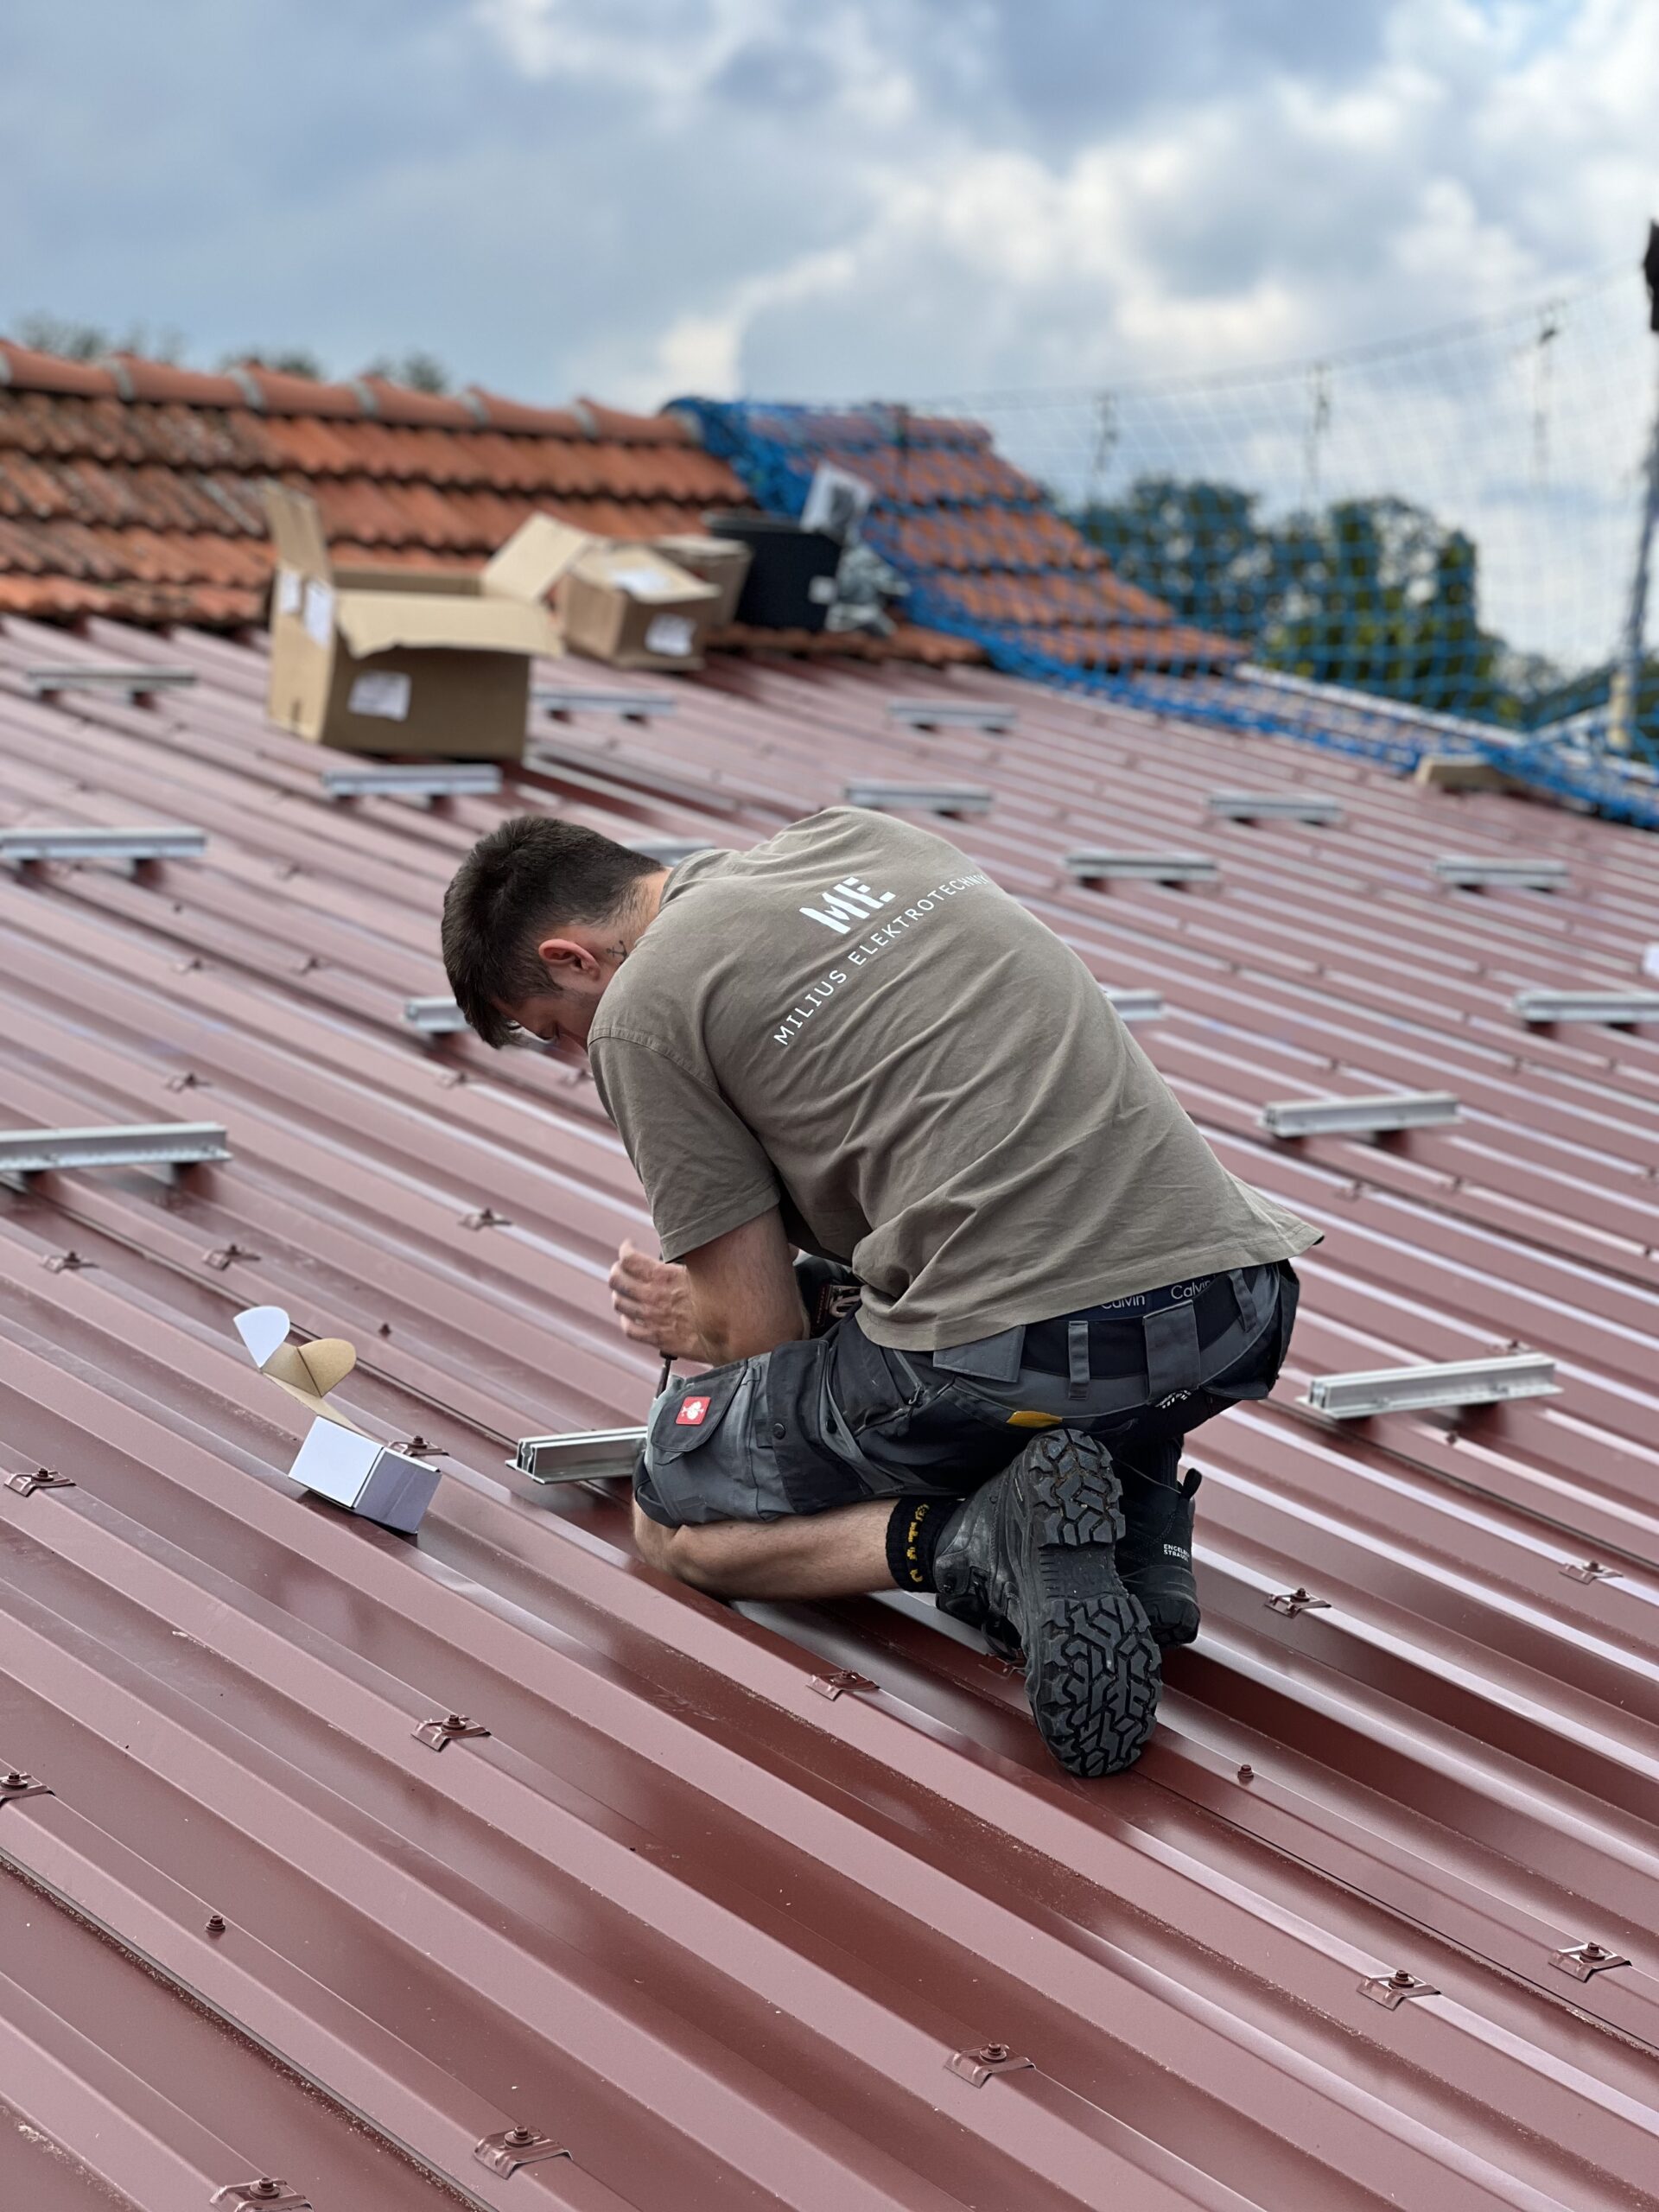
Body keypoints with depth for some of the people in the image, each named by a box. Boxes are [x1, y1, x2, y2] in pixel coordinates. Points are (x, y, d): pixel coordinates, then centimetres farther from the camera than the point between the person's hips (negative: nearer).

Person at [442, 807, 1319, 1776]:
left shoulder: (640, 1011, 2)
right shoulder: (865, 834, 23)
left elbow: (765, 1337, 6)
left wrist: (702, 1329, 30)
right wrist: (728, 1300, 28)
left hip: (1012, 1350, -7)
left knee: (673, 1517, 19)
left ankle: (981, 1539, -7)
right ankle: (1140, 1518, 13)